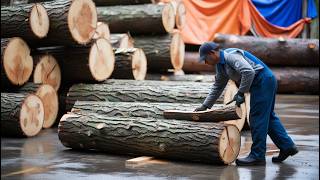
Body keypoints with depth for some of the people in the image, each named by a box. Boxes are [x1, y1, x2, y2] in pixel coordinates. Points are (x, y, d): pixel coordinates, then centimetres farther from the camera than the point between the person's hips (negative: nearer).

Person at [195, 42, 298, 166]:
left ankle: (257, 155, -3)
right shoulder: (220, 65, 15)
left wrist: (240, 93, -22)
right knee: (268, 116, 16)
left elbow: (249, 72, -29)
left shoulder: (230, 55, -17)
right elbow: (217, 87, 24)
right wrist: (205, 106, 23)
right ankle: (287, 146, 22)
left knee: (257, 118, -7)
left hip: (263, 80, -10)